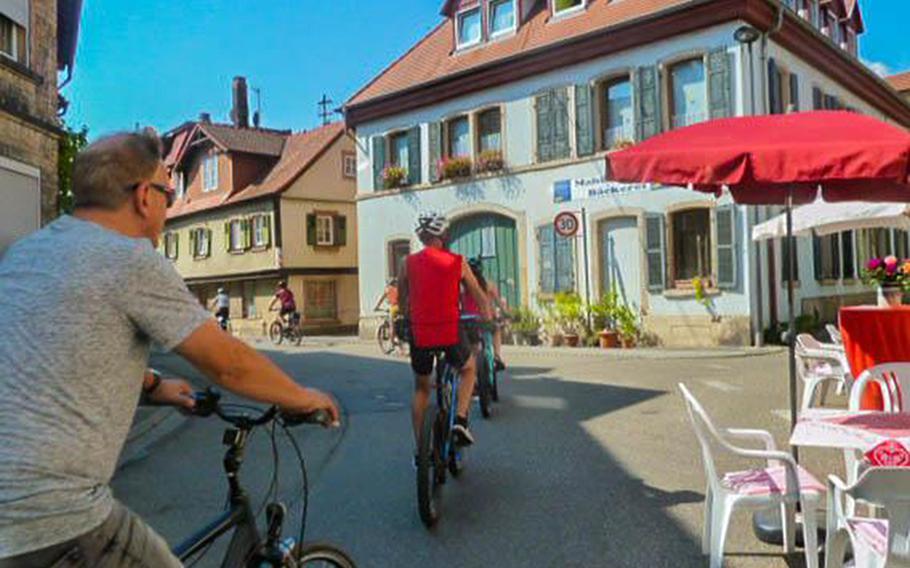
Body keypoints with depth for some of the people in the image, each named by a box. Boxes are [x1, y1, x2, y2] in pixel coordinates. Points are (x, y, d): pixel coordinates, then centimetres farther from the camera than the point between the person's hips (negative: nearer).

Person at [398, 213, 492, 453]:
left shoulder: (408, 263, 4)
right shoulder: (458, 262, 1)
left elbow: (402, 302, 14)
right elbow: (480, 297, 10)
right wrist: (489, 321, 25)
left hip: (419, 334, 2)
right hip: (451, 334, -1)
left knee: (421, 388, 21)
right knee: (469, 370, 29)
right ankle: (460, 420, 9)